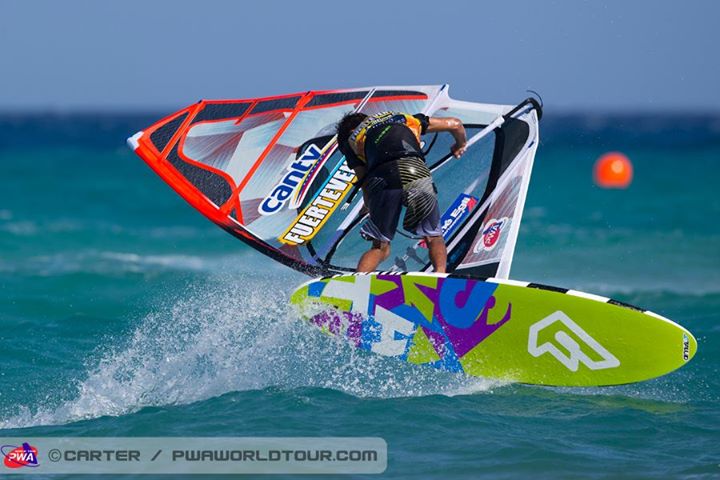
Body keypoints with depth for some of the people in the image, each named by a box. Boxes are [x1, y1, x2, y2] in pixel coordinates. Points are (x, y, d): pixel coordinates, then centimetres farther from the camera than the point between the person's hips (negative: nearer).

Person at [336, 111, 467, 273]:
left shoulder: (352, 139, 31)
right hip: (417, 173, 1)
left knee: (380, 247, 16)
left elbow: (364, 184, 24)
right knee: (433, 238, 19)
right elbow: (454, 124, 40)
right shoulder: (404, 119, 38)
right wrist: (460, 144, 60)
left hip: (382, 178, -1)